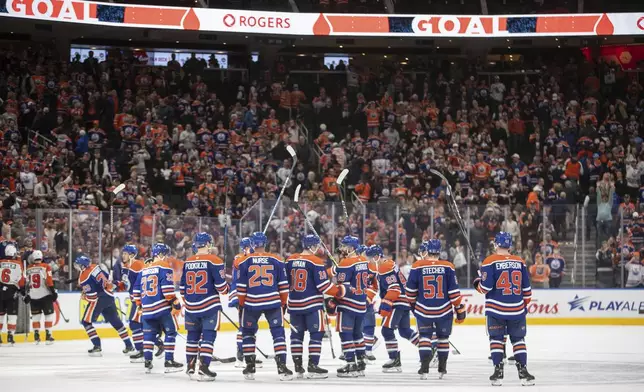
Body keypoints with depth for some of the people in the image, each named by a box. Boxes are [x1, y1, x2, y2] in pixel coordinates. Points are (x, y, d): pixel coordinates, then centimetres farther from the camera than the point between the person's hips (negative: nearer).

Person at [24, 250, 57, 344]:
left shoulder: (29, 269, 5)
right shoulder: (45, 267, -7)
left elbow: (27, 283, 9)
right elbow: (49, 281, -13)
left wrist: (27, 294, 19)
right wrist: (53, 292, -8)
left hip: (33, 296, 4)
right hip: (45, 294, -4)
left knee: (35, 315, 14)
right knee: (49, 314, 3)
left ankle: (36, 336, 12)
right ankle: (48, 335, -5)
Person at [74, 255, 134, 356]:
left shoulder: (83, 278, -16)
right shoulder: (94, 267, 5)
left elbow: (92, 296, -17)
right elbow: (106, 276, 17)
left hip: (99, 298, -8)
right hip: (109, 295, 8)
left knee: (86, 321, 0)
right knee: (116, 322, 15)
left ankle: (97, 347, -8)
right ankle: (129, 346, 19)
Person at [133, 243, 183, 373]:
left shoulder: (144, 269, 16)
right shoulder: (164, 267, -5)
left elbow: (137, 289, 19)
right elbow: (167, 288, -15)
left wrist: (140, 305, 27)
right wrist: (176, 304, -10)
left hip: (146, 309, 6)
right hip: (162, 307, -6)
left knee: (149, 334, 12)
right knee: (170, 333, 2)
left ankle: (147, 362, 9)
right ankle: (169, 361, -1)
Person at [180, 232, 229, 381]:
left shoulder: (187, 262, 6)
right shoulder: (214, 261, -10)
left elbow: (182, 287, 12)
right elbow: (221, 285, -11)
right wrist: (226, 290, 11)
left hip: (191, 306, 5)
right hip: (209, 305, -5)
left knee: (193, 335, 16)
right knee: (208, 335, -3)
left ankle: (190, 367, 21)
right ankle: (203, 368, -10)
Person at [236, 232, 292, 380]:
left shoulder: (244, 262, 0)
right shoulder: (277, 261, 3)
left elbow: (241, 287, 1)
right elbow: (283, 285, 6)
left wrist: (241, 303, 12)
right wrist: (283, 302, 16)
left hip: (251, 303, 0)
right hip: (273, 302, 0)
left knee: (248, 333, 16)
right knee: (278, 333, 0)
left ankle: (250, 368, 16)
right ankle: (282, 367, -12)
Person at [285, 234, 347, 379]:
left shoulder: (290, 260, 5)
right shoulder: (316, 261, -12)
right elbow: (323, 285, -13)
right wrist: (338, 291, 0)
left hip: (294, 304, 6)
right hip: (312, 304, -6)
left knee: (296, 334, 13)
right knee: (316, 334, -1)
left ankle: (298, 366, 14)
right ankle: (313, 366, -6)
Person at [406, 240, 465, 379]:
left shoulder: (417, 266, -6)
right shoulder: (448, 267, -6)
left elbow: (411, 290, 2)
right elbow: (454, 291, -6)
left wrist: (413, 303, 20)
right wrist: (460, 309, 3)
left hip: (423, 310, -1)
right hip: (444, 310, 1)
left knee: (425, 337, 11)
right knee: (443, 337, 17)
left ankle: (424, 368, -3)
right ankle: (442, 369, 20)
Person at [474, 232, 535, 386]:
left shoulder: (490, 262, -7)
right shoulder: (520, 262, 5)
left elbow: (486, 286, -11)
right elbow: (526, 288, 8)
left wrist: (477, 283, 11)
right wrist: (525, 303, 22)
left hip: (496, 309, -3)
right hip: (517, 310, 3)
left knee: (496, 339, 7)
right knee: (518, 340, 12)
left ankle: (498, 372, 1)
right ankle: (523, 372, 5)